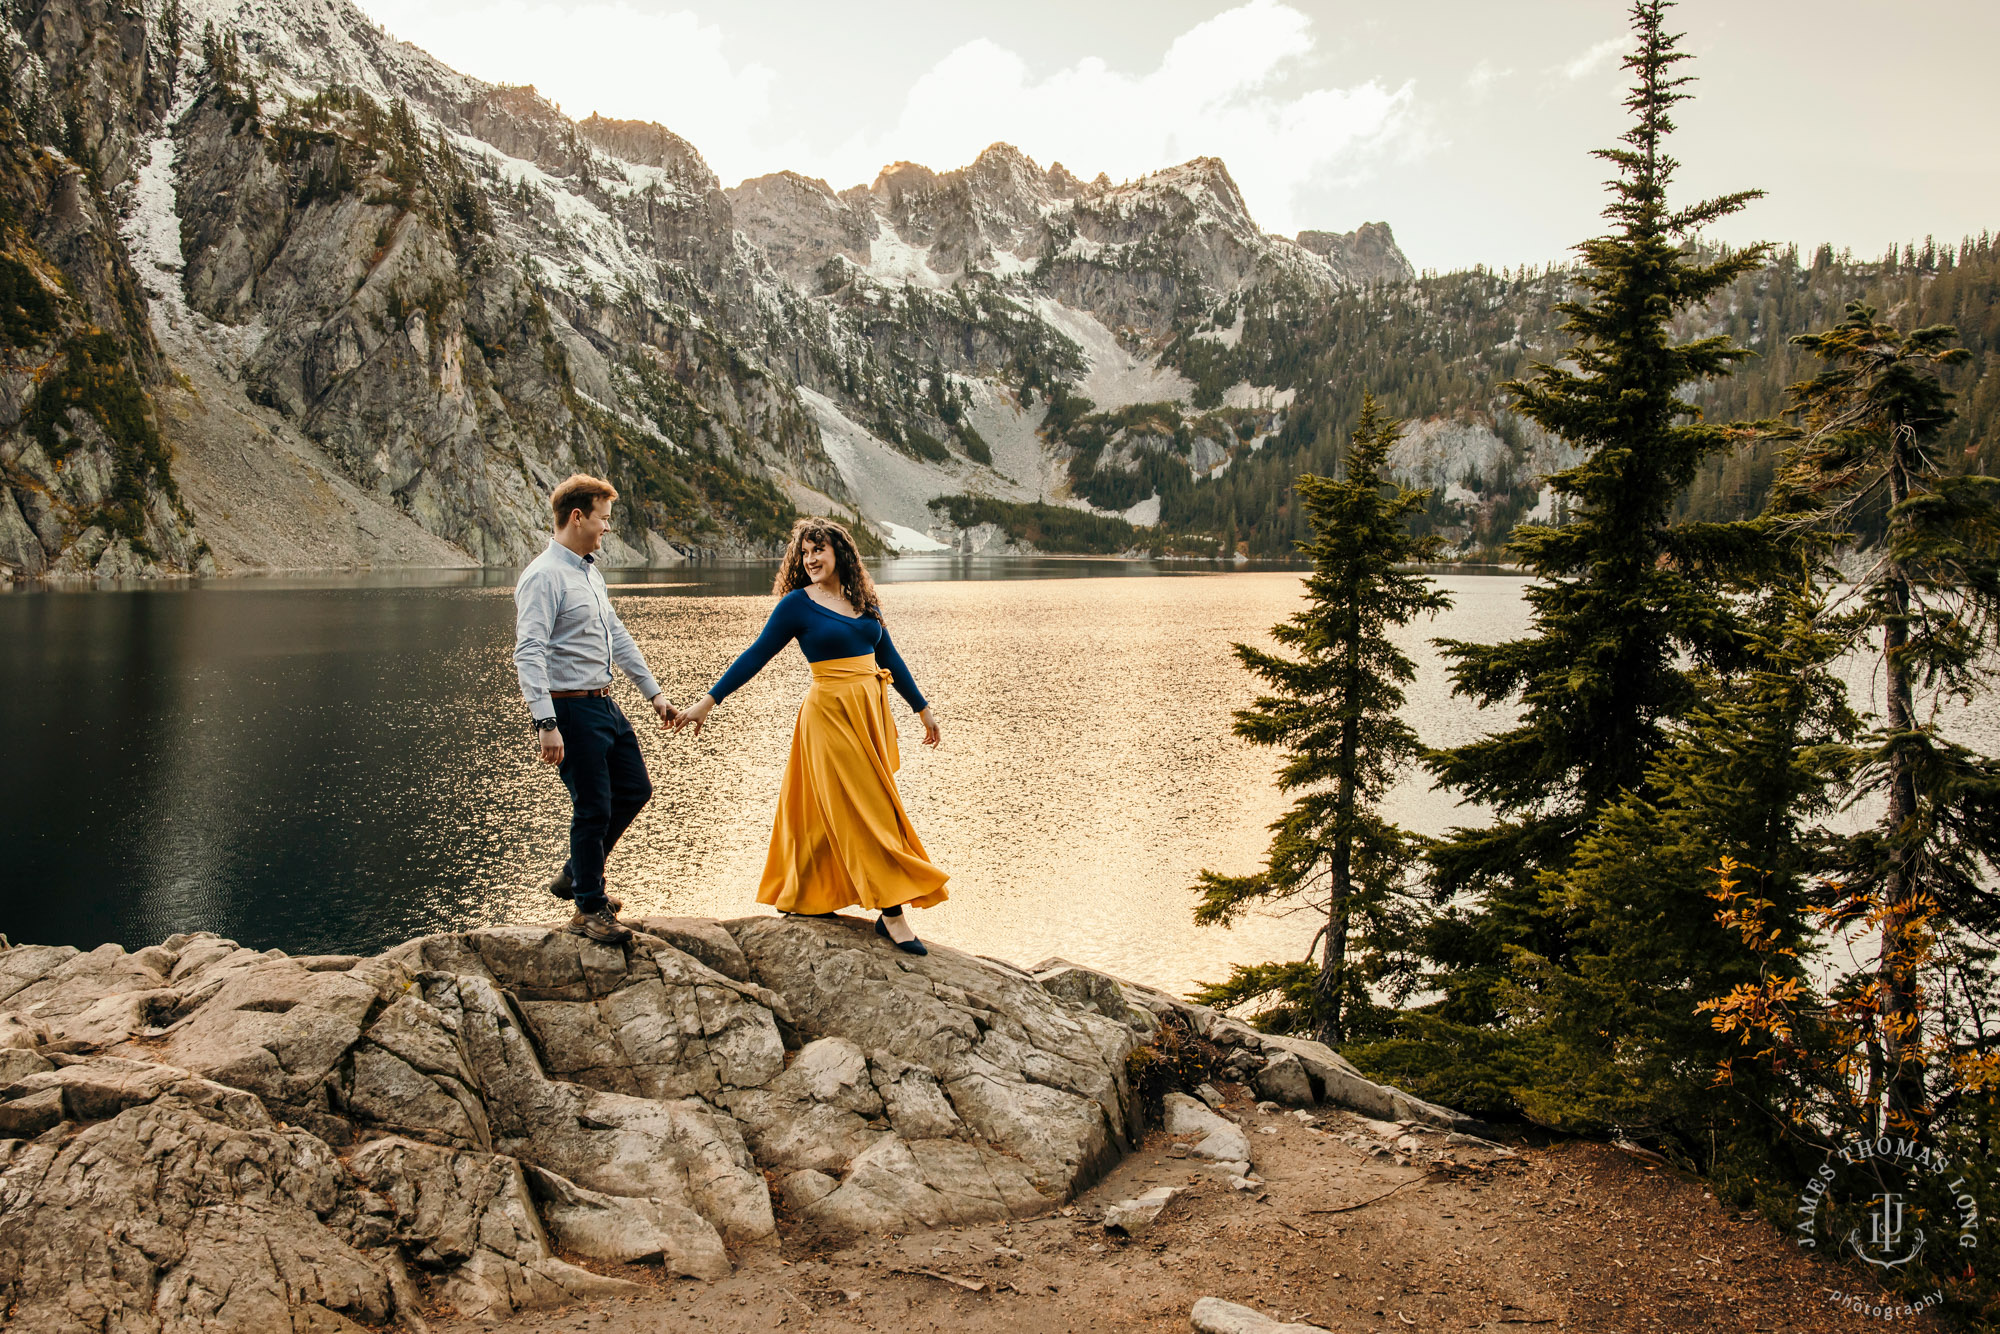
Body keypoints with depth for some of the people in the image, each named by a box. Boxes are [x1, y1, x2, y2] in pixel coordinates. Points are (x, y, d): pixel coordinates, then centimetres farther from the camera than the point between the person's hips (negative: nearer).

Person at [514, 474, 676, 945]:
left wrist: (653, 692, 20)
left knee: (635, 789, 16)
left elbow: (618, 637, 22)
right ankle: (589, 909, 14)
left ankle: (576, 875, 31)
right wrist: (546, 724, -30)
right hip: (572, 709, -10)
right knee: (593, 808, -2)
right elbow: (529, 653, -23)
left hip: (604, 703, 10)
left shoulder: (590, 572, 14)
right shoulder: (544, 577, -16)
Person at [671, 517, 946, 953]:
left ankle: (804, 897, 24)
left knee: (830, 813, 11)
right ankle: (892, 912, -4)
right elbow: (756, 656, -3)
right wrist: (708, 701, -7)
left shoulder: (863, 599, 11)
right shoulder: (797, 604, -3)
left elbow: (889, 656, 17)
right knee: (866, 812, -7)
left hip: (872, 712, 5)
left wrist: (922, 708, 19)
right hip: (831, 715, -5)